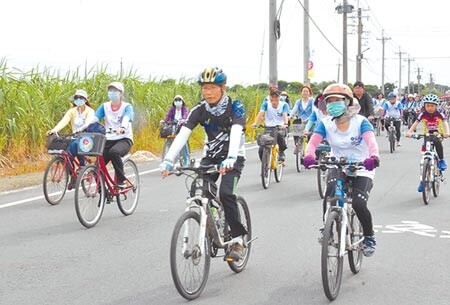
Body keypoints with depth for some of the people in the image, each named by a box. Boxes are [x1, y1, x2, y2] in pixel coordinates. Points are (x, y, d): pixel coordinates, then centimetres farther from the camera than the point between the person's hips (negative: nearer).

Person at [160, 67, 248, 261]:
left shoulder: (235, 108, -19)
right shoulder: (199, 110, -11)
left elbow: (236, 133, -36)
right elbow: (182, 134, -22)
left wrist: (230, 159, -54)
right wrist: (168, 160, -36)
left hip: (233, 158, -4)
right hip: (211, 156, 4)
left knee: (225, 193, -26)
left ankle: (238, 238, -9)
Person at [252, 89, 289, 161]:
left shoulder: (284, 105, -1)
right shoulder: (266, 104, 0)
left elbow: (285, 115, -16)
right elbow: (261, 113, -14)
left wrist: (285, 124, -38)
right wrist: (255, 123, -33)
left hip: (280, 128, -1)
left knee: (279, 134, -38)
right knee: (261, 150, -12)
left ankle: (281, 152, -10)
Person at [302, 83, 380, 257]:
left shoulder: (360, 121, -11)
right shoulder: (326, 124, -4)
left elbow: (370, 140, -28)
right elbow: (314, 141, -19)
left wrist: (373, 157, -50)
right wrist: (309, 156, -42)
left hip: (361, 170, -3)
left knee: (358, 204, -21)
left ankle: (369, 238, 6)